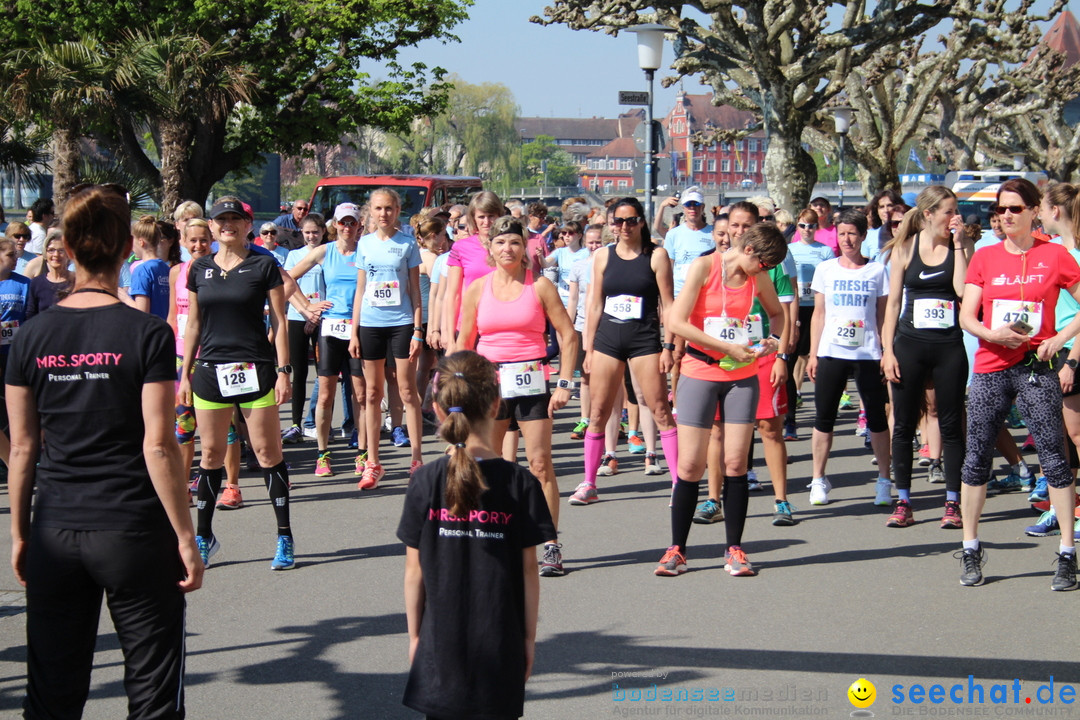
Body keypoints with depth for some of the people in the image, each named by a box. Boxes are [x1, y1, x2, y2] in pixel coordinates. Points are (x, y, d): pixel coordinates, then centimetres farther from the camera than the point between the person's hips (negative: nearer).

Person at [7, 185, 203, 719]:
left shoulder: (32, 336, 1)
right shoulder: (147, 334, -9)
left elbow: (23, 448, 4)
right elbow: (158, 445, -12)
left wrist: (19, 533, 14)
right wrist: (185, 538, -5)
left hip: (54, 535, 4)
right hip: (134, 534, -3)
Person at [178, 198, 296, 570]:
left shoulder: (263, 266, 0)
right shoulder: (200, 269, 10)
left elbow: (279, 321, -1)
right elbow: (193, 324, 15)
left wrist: (284, 370, -8)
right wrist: (185, 373, 12)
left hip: (255, 368, -3)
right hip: (211, 369, 3)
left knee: (267, 452, -2)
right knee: (211, 453, 7)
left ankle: (285, 537, 5)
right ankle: (203, 536, 16)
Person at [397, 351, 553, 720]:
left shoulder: (425, 482, -6)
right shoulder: (518, 483, -8)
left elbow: (414, 571, -2)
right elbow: (528, 569, -4)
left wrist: (414, 635, 9)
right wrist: (529, 636, 7)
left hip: (439, 646, 1)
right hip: (500, 645, -1)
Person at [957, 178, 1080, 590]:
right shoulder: (984, 258, 8)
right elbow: (966, 316, 4)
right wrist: (991, 334, -15)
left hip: (1036, 369, -2)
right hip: (990, 367, 3)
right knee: (976, 457, 4)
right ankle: (971, 550, 15)